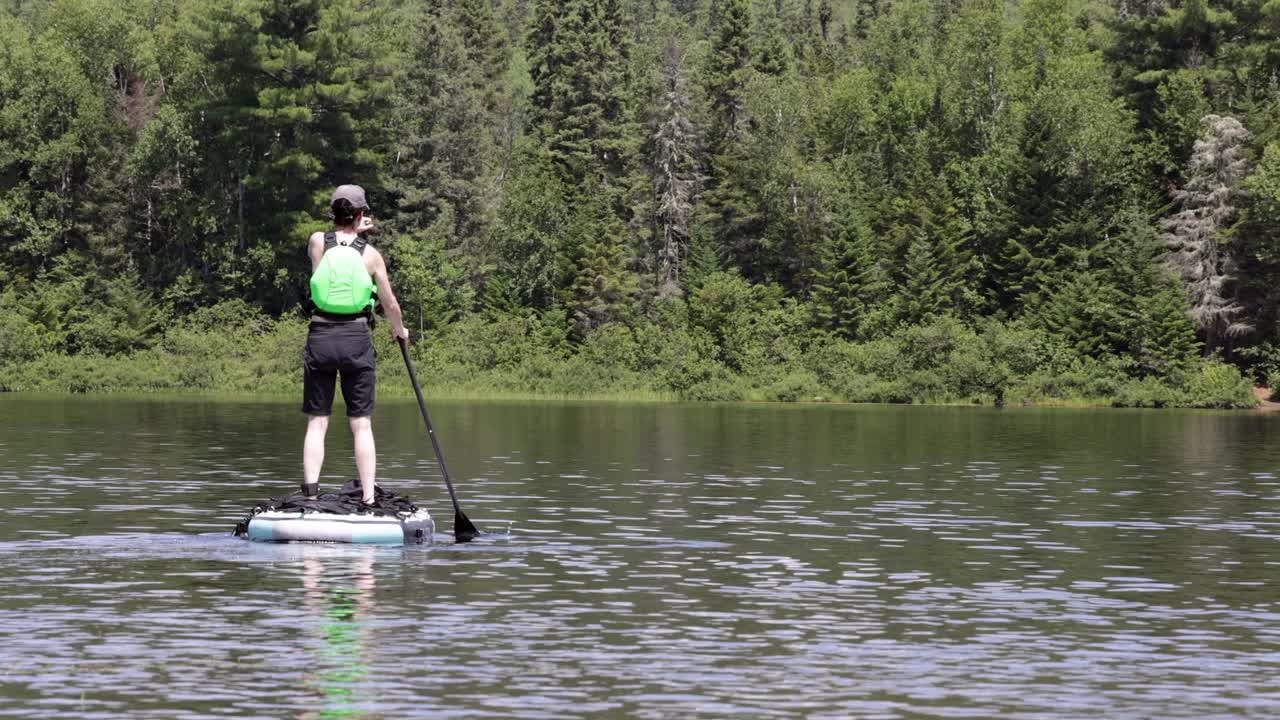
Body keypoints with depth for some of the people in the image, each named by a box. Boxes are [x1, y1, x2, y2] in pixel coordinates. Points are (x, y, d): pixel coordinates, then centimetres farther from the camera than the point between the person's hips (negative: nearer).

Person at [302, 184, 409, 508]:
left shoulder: (317, 242, 0)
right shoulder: (370, 254, -1)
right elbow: (390, 303, 9)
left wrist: (353, 232, 27)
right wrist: (400, 330, 27)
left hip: (321, 337, 1)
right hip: (357, 338, -1)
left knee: (317, 423, 4)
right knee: (361, 424, 4)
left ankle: (310, 493, -9)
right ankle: (368, 499, 1)